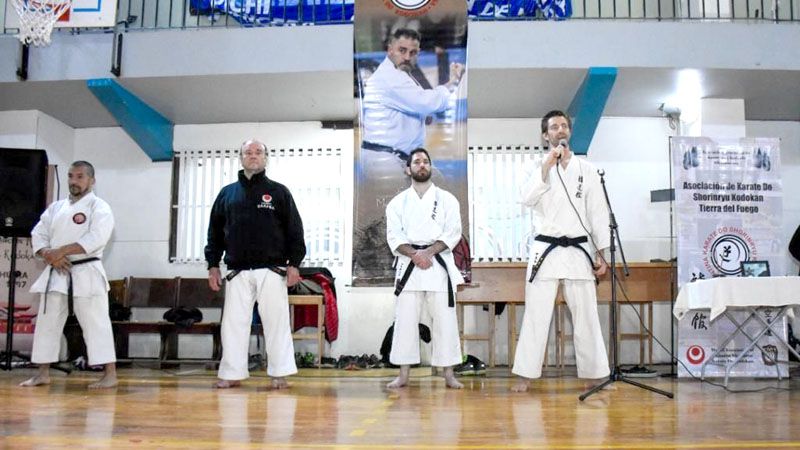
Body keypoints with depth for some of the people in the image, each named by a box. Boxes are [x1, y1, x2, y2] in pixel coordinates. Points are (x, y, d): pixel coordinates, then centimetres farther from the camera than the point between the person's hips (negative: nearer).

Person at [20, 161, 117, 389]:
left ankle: (110, 374, -4)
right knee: (46, 322, 10)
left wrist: (61, 251, -21)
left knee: (95, 323, -8)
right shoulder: (56, 207, 14)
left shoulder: (99, 207, -4)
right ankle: (43, 373, 22)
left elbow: (95, 239, -18)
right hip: (55, 273, 6)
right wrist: (50, 257, -12)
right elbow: (38, 235, 8)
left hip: (86, 273, -6)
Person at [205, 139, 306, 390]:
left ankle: (280, 373, 7)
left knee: (276, 321, -1)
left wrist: (294, 263, -5)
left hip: (271, 270, -2)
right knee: (233, 322, 5)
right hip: (237, 272, 3)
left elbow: (294, 229, 2)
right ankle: (233, 374, 15)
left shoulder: (278, 192, 5)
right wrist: (213, 265, 8)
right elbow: (215, 231, 14)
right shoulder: (227, 193, 12)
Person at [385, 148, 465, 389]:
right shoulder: (398, 202, 9)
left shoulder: (446, 199, 6)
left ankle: (448, 373, 10)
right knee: (405, 320, 1)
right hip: (408, 265, 1)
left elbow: (453, 233, -2)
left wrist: (428, 252, -15)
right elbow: (394, 236, 1)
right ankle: (403, 374, 10)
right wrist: (415, 255, -15)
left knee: (444, 320, 1)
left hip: (439, 264, 0)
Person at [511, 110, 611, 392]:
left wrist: (601, 254, 2)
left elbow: (598, 213, 7)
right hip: (546, 250, -1)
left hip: (578, 250, 1)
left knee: (586, 316, 5)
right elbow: (527, 198, -13)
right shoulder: (539, 169, 7)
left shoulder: (586, 170, 8)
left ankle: (595, 375, 15)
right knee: (536, 314, 0)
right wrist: (547, 165, -18)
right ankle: (526, 375, 5)